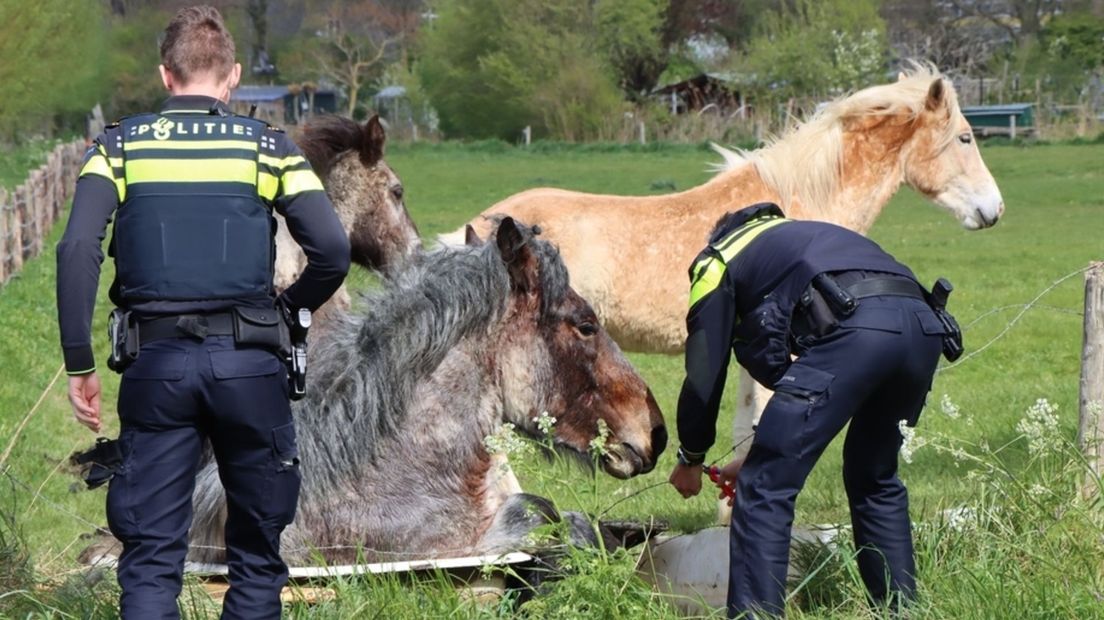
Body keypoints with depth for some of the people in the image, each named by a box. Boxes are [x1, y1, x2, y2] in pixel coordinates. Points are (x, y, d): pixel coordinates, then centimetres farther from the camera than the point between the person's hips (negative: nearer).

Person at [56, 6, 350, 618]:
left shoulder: (121, 145, 6)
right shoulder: (268, 147, 6)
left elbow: (78, 250, -6)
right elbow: (332, 250, -4)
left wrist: (79, 365, -2)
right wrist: (292, 306, 16)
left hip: (156, 364, 0)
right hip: (248, 361, 0)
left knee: (150, 555, 4)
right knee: (256, 551, 12)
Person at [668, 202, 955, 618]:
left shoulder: (718, 261, 22)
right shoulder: (794, 237, 42)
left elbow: (704, 374, 18)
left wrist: (691, 459, 32)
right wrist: (765, 454, 49)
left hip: (853, 330, -7)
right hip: (923, 324, 7)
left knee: (764, 489, -1)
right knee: (875, 479, 28)